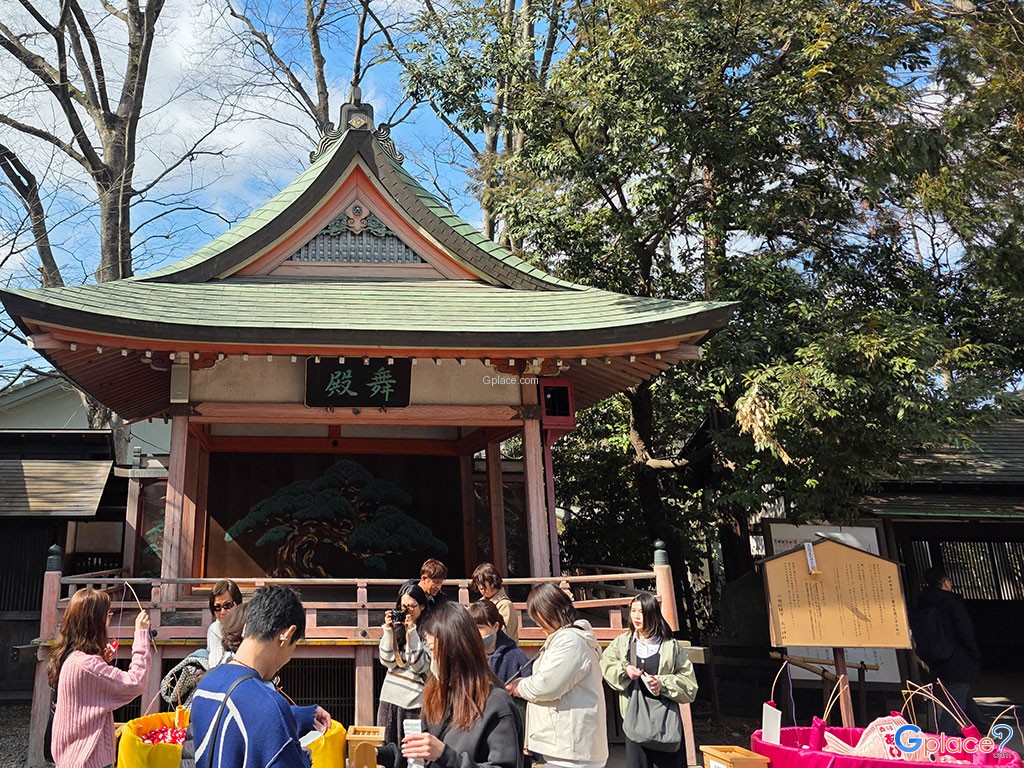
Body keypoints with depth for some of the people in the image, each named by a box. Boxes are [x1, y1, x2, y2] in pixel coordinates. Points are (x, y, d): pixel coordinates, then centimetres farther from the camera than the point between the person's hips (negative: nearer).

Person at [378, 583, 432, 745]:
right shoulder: (397, 627, 7)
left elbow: (420, 666, -12)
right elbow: (387, 661, 0)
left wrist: (411, 632, -14)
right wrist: (388, 630, -8)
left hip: (415, 700, -4)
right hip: (390, 696, 4)